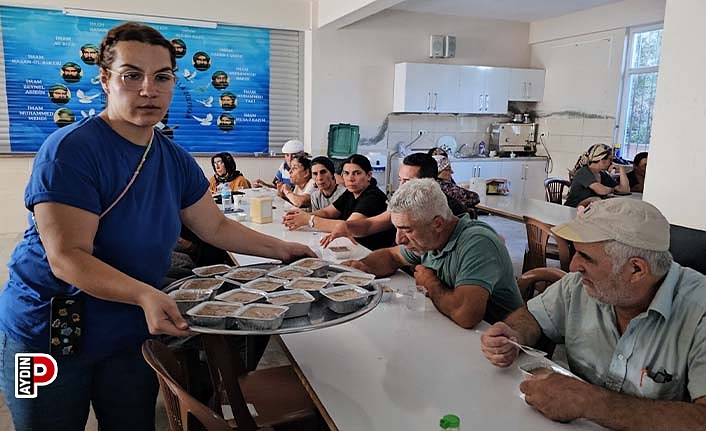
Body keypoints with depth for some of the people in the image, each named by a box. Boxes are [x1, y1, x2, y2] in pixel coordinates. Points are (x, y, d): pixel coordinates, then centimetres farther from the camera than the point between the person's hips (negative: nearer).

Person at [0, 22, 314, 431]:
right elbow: (67, 257, -27)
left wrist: (281, 249, 0)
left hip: (133, 335, 6)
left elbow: (217, 227, 7)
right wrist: (144, 295, -41)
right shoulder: (71, 150, -22)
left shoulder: (176, 160, -2)